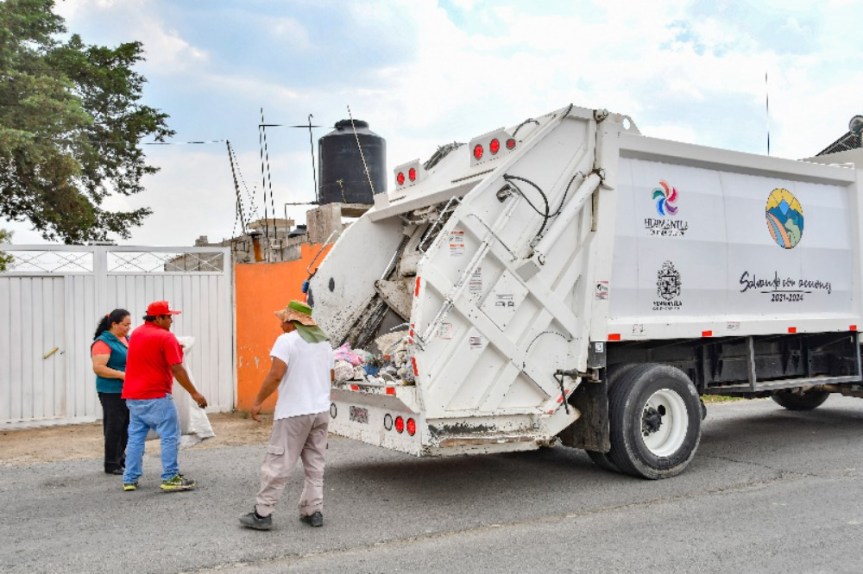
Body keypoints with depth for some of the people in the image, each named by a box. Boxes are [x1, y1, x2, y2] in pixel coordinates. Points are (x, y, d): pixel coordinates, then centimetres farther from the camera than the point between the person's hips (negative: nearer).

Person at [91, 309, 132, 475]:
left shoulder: (127, 339, 12)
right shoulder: (103, 342, -11)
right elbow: (98, 368, -19)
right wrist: (122, 375, -22)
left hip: (128, 391, 7)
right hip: (112, 392, -7)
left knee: (126, 427, 11)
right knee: (114, 427, -1)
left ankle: (121, 458, 24)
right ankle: (112, 464, 9)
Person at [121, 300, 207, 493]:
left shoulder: (135, 334, 11)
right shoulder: (166, 337, -13)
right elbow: (177, 370, -17)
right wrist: (194, 393, -13)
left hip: (133, 396, 8)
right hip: (156, 397, -8)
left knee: (135, 437, 13)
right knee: (170, 437, -1)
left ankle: (130, 479, 15)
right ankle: (170, 478, 0)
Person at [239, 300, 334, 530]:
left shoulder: (287, 340, -10)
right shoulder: (324, 342, 13)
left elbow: (276, 375, -19)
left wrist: (258, 402, -11)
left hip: (294, 412, -7)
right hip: (321, 410, 7)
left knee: (277, 463, -1)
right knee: (315, 464, 13)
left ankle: (262, 513, 4)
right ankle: (313, 511, 15)